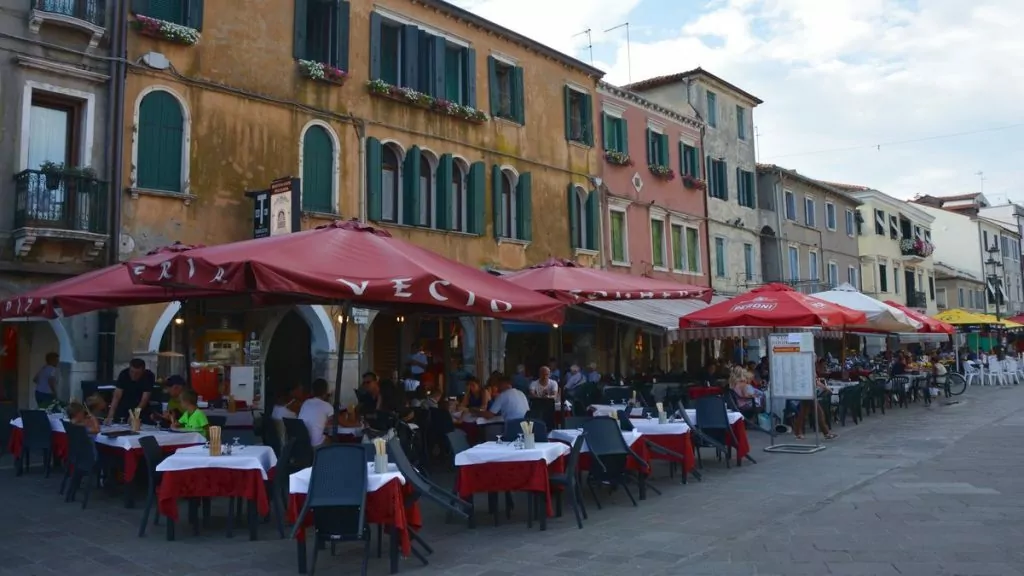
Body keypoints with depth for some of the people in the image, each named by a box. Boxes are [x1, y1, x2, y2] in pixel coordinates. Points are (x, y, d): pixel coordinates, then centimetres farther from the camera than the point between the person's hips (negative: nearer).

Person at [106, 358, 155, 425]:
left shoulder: (149, 377, -25)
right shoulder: (124, 374, -21)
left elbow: (144, 399, -29)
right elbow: (117, 396, -25)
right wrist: (110, 416, -36)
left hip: (141, 409, -1)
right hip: (124, 407, 1)